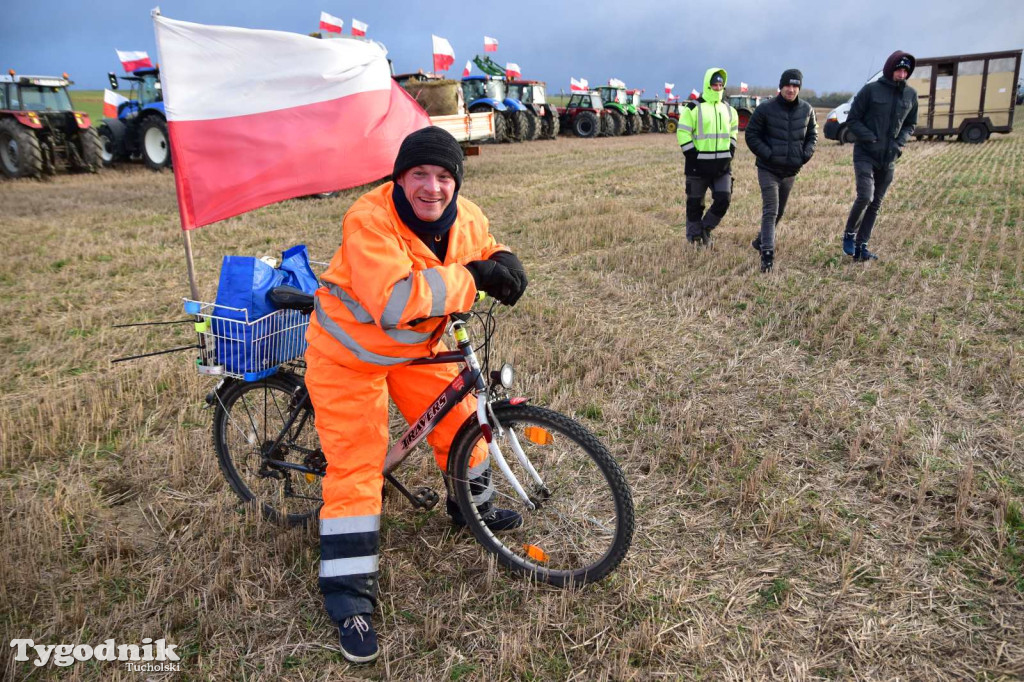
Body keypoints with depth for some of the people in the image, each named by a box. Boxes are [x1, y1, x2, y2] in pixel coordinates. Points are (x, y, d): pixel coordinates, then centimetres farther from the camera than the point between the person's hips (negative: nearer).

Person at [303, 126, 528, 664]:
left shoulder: (467, 220, -12)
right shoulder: (369, 220, -32)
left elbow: (484, 252, 11)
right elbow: (394, 302, -43)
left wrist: (503, 263, -14)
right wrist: (469, 279, -38)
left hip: (418, 348, 6)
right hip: (351, 352, -6)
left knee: (460, 421, 12)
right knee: (355, 464, -7)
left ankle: (473, 507, 44)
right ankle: (348, 597, 5)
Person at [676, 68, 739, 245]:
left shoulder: (729, 110, 13)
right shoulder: (693, 108, -5)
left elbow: (733, 132, 24)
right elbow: (682, 134, -8)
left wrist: (730, 152, 9)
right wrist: (693, 156, -14)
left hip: (723, 165, 5)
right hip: (699, 165, -4)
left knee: (723, 200, -3)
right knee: (695, 203, 4)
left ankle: (706, 228, 18)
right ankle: (694, 237, 19)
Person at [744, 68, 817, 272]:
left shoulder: (806, 110, 4)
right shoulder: (765, 109, -9)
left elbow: (812, 135, 16)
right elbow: (751, 135, -5)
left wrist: (806, 154, -2)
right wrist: (767, 154, -16)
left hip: (791, 171, 5)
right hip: (768, 169, -5)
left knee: (779, 211, 17)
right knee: (770, 211, -15)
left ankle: (761, 240, 38)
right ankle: (767, 254, -18)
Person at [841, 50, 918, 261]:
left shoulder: (911, 95, 5)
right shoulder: (871, 90, -8)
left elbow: (910, 125, 16)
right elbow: (852, 120, -4)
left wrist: (899, 142, -4)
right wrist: (871, 139, -15)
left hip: (889, 158, 5)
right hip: (865, 154, -5)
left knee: (876, 204, 6)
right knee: (865, 196, -20)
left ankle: (861, 246, 14)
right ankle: (849, 234, 4)